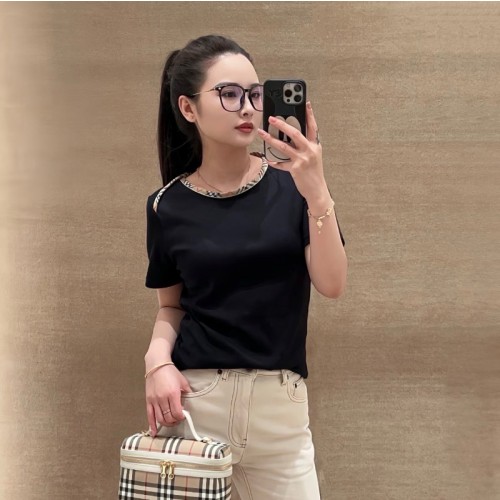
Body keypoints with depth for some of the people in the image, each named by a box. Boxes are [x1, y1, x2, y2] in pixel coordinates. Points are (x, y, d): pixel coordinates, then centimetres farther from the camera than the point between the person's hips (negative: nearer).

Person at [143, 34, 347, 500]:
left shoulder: (290, 185, -3)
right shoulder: (169, 206, 0)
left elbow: (332, 284, -11)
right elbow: (172, 305, 11)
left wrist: (315, 192, -24)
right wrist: (158, 359, -9)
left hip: (279, 404, 0)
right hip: (193, 400, 0)